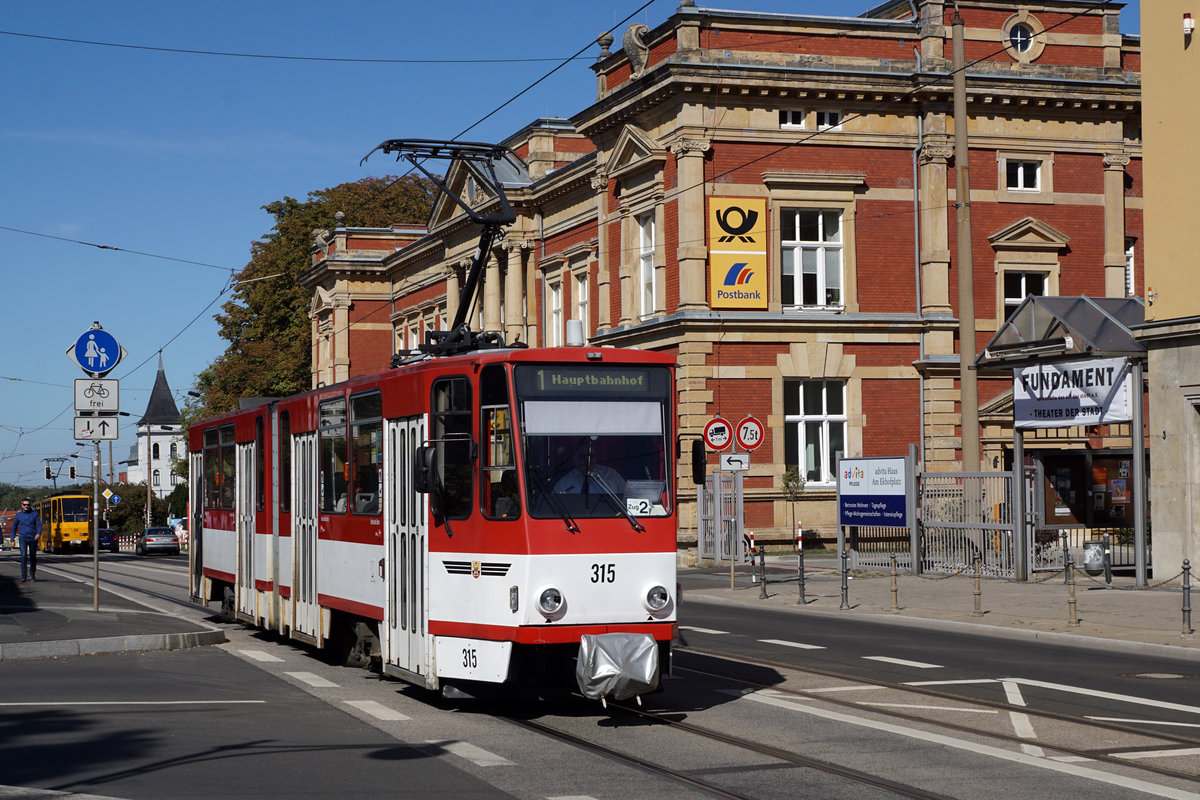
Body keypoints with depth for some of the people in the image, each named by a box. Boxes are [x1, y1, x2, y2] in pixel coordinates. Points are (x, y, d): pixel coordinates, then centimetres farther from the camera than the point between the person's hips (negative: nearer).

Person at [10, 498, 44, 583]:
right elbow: (14, 527, 16)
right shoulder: (18, 515, 6)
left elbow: (39, 525, -2)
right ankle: (23, 576, -17)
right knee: (23, 556, -17)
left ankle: (32, 575, 25)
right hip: (23, 538, -1)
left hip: (33, 538, 1)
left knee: (33, 557, 8)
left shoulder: (35, 514, 4)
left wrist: (39, 534, -22)